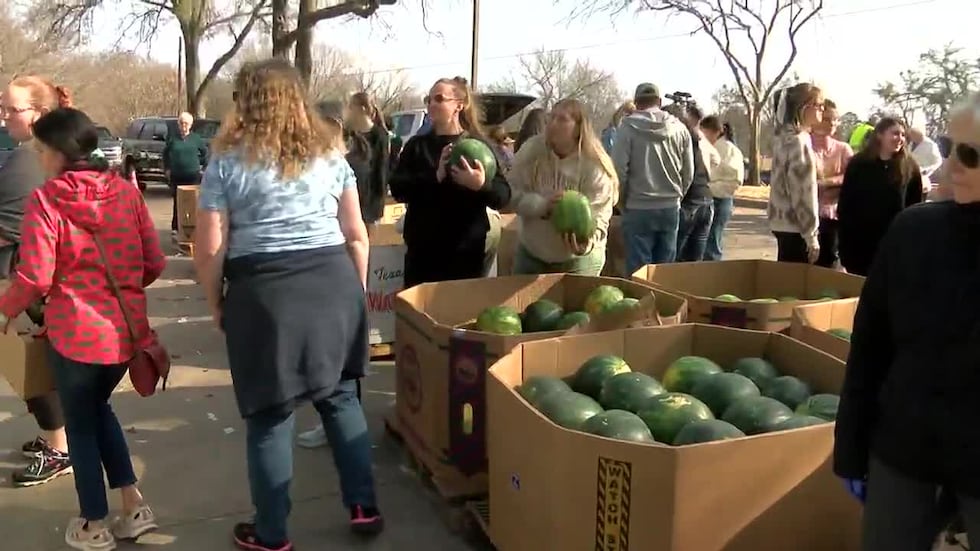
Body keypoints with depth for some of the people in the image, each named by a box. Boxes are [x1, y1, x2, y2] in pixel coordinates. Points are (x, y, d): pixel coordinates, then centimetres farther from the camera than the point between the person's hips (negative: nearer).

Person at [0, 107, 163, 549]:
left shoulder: (45, 200, -11)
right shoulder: (125, 191, 1)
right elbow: (154, 263, 3)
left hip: (76, 332, -5)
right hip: (126, 328, 5)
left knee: (80, 424, 16)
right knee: (98, 407, 27)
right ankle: (134, 506, 25)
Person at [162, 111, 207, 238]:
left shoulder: (196, 138, 3)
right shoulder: (172, 138, 4)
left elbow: (205, 152, 15)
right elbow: (165, 154, 14)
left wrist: (201, 164, 8)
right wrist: (167, 169, 8)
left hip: (193, 176, 0)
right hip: (176, 176, 0)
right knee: (177, 202, 1)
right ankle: (175, 228, 7)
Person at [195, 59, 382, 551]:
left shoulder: (226, 161, 0)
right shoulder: (331, 152, 8)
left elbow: (209, 249, -4)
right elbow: (356, 234, 9)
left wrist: (216, 304, 10)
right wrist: (357, 290, 19)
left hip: (263, 293, -3)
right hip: (333, 283, 3)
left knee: (269, 415, 8)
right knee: (341, 397, 18)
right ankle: (364, 507, 25)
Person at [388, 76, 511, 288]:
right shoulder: (417, 145, 8)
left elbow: (503, 195, -5)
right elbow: (398, 188, -5)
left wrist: (481, 185, -27)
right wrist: (435, 177, -21)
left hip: (466, 250, -1)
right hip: (422, 250, 2)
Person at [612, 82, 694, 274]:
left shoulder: (629, 127, -7)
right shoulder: (680, 128, 3)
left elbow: (619, 170, -10)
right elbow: (688, 172, 6)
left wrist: (623, 203, 4)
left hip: (638, 209, -4)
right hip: (671, 208, 4)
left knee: (639, 270, 2)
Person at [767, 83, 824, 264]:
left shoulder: (785, 137, 13)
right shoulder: (799, 141, -15)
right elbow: (803, 192, -18)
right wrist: (811, 235, -16)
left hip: (783, 222, 9)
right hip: (794, 226, -9)